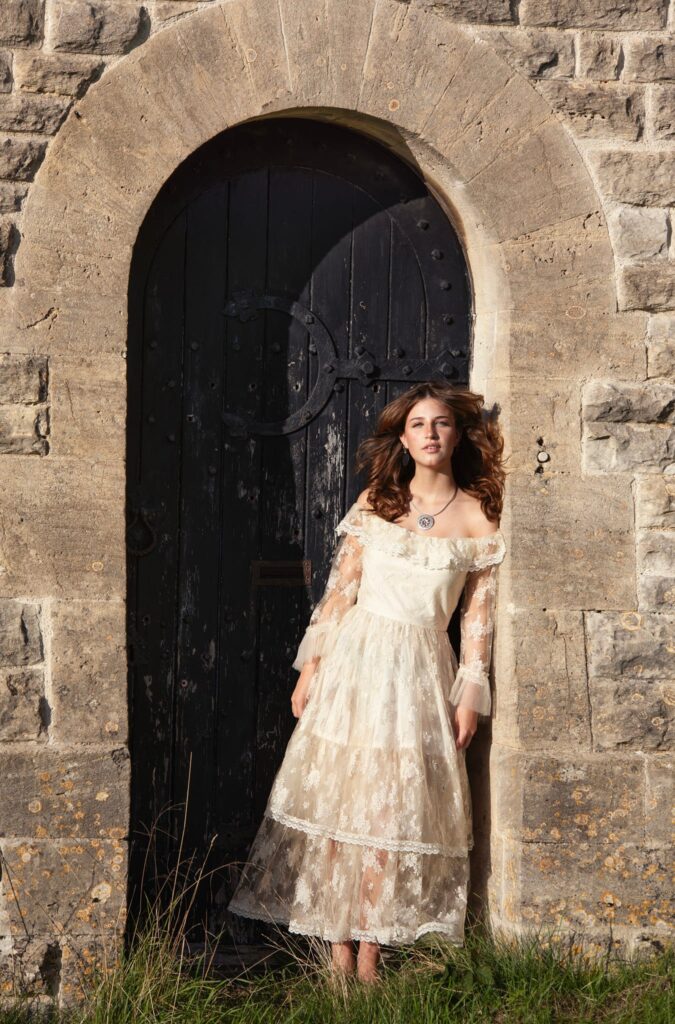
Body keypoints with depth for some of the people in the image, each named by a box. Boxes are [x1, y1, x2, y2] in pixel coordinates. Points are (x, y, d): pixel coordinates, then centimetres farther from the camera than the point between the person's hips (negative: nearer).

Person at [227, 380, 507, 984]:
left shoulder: (480, 517, 3)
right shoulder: (376, 503, 7)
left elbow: (478, 615, 3)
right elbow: (340, 590, 6)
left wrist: (471, 694, -1)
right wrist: (311, 665, 2)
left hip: (421, 673, -1)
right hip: (354, 660, 2)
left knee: (394, 813, -3)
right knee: (335, 800, -2)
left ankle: (369, 962, 4)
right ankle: (340, 957, 6)